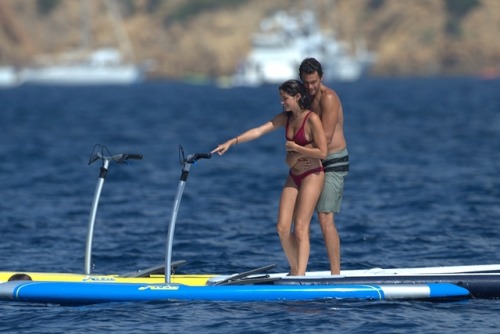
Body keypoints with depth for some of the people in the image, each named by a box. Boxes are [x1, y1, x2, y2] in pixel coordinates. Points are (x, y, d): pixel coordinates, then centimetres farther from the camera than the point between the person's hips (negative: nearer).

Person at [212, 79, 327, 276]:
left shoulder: (312, 119, -15)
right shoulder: (285, 118, 7)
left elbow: (322, 152, -19)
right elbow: (258, 131, 0)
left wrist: (295, 148, -13)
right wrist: (232, 142, -9)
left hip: (312, 176, -7)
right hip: (293, 177, 7)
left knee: (300, 228, -13)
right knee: (282, 228, 0)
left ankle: (300, 276, -14)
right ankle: (295, 270, 15)